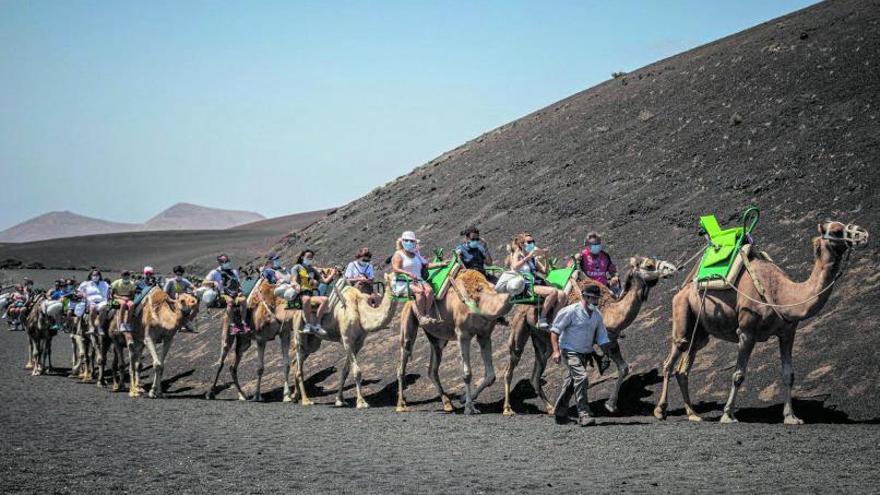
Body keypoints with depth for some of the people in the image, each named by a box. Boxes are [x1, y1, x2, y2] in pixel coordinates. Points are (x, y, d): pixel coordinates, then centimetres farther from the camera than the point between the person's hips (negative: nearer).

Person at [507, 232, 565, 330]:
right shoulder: (517, 255, 7)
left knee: (562, 294, -17)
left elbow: (545, 271, 21)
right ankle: (542, 318, -24)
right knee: (553, 291, -31)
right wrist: (528, 256, -19)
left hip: (538, 284, 7)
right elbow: (515, 267, -16)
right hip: (527, 286, -7)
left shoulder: (534, 259, 26)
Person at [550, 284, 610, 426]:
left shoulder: (597, 315, 6)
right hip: (570, 351, -7)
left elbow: (602, 338, 13)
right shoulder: (571, 311, -14)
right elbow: (555, 330, -11)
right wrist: (556, 350, -19)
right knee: (581, 377, -23)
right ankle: (583, 414, -24)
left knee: (570, 383, 15)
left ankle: (560, 414, 27)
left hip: (585, 354, 7)